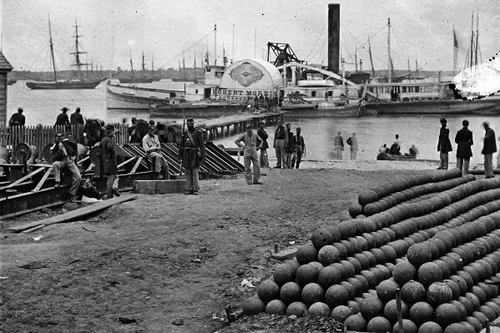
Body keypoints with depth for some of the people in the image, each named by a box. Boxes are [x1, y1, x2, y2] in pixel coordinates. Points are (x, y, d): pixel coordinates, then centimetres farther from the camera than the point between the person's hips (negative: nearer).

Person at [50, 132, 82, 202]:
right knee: (55, 164, -39)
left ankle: (72, 194, -3)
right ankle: (57, 182, -26)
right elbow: (54, 158, -11)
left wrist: (74, 155, 16)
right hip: (61, 161, -2)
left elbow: (75, 145, 26)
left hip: (70, 160, 2)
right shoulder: (54, 148, 2)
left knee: (78, 178, -14)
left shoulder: (66, 142, 10)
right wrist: (59, 149, -19)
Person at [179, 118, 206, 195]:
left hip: (195, 154, -4)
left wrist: (203, 156, -10)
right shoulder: (184, 133, 10)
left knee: (195, 172, -7)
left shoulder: (198, 133, -2)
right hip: (186, 154, 4)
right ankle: (189, 189, 7)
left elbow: (202, 145, -4)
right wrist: (180, 155, 8)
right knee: (188, 173, 4)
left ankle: (195, 189, -4)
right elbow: (181, 145, 12)